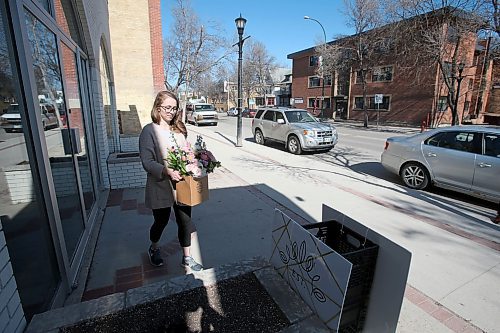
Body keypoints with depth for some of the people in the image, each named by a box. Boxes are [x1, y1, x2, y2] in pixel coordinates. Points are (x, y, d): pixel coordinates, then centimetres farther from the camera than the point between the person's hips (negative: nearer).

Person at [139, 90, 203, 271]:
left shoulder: (179, 129, 6)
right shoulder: (149, 130, -10)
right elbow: (147, 162, -16)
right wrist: (167, 171, -31)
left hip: (182, 184, 4)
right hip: (161, 186, -4)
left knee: (185, 221, 10)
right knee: (161, 221, 16)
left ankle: (187, 257, 31)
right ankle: (154, 249, 48)